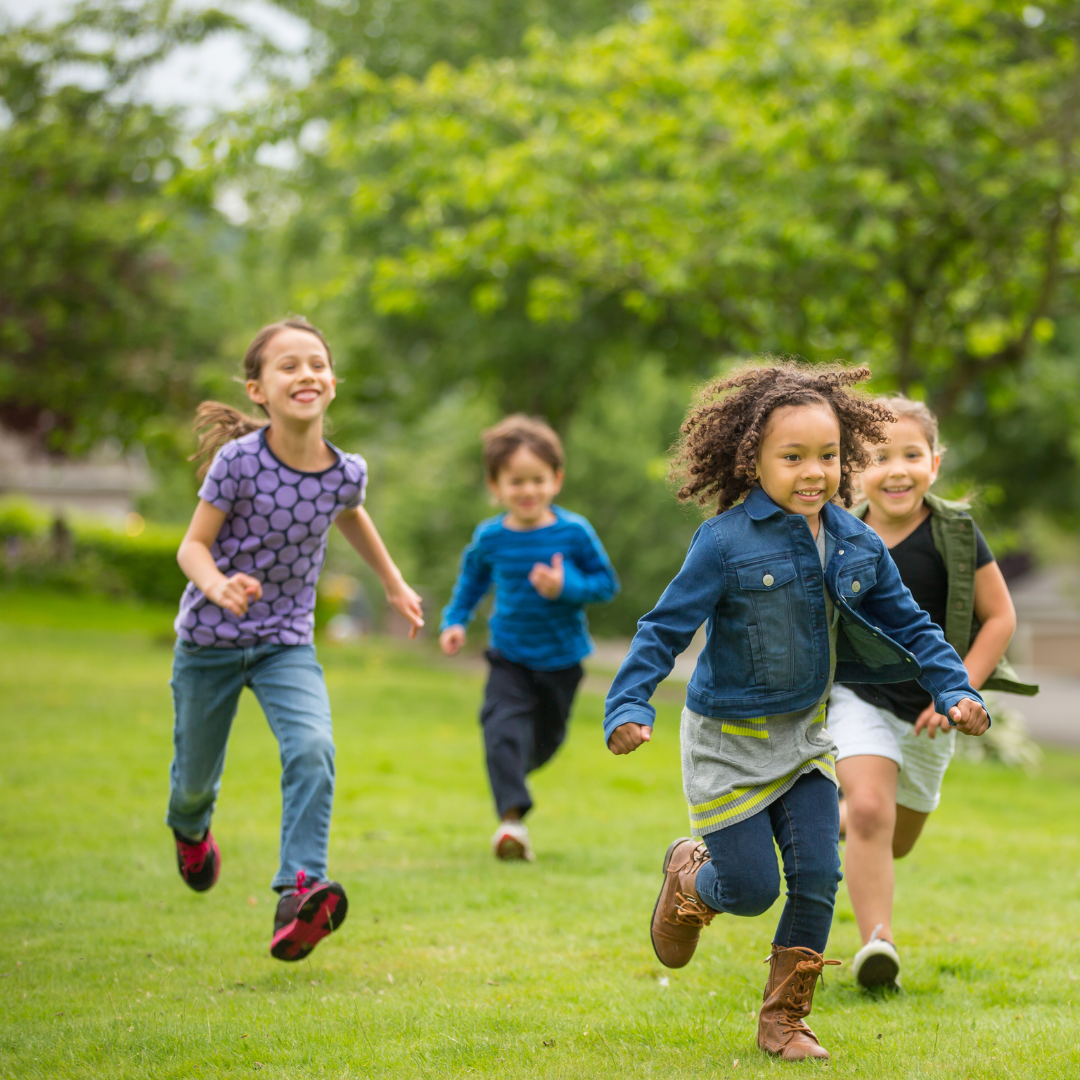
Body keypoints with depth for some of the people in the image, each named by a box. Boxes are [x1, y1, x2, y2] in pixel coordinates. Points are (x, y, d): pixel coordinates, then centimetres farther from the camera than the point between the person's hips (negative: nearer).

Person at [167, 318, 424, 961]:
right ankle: (190, 830, 52)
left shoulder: (346, 472, -10)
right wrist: (217, 585, -37)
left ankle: (301, 893, -31)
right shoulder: (239, 462, -21)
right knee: (196, 777, 14)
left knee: (313, 748, -26)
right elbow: (193, 546, -15)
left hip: (288, 641, 2)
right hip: (210, 641, -1)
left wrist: (395, 585, 24)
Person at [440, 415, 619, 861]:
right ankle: (512, 817, -25)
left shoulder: (574, 532, -13)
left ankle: (513, 771, 50)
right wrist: (455, 621, 1)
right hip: (510, 656, 0)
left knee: (546, 738, 17)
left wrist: (567, 587, -24)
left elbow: (607, 582, -7)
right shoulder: (490, 538, -7)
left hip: (562, 657, 0)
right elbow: (472, 579, 13)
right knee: (504, 726, -22)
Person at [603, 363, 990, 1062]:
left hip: (805, 735, 5)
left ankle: (785, 1020, 15)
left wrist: (956, 691, -4)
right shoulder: (726, 543, -19)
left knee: (818, 878, -3)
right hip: (728, 741, -5)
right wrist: (628, 707, -26)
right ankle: (690, 876, 35)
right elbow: (664, 629, -16)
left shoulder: (857, 546, -3)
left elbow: (909, 625, 8)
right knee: (752, 890, -2)